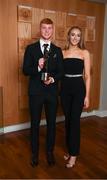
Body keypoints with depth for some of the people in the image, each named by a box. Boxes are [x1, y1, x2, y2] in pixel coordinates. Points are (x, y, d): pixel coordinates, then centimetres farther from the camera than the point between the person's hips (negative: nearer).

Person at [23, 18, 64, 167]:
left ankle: (50, 152, 31)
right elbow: (25, 70, -5)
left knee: (51, 123, 11)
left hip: (52, 92, 2)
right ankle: (35, 153, 29)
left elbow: (61, 71, 4)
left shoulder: (57, 50, 6)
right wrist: (38, 67, -23)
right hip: (36, 92, -1)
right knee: (35, 123, 10)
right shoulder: (31, 48, 0)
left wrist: (53, 79, -16)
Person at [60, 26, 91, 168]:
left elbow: (87, 75, -3)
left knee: (75, 120, -2)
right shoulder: (62, 52, 7)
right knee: (68, 120, 11)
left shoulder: (84, 53, 0)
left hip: (78, 88, -3)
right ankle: (70, 149, 28)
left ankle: (74, 154, 13)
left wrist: (87, 96, -7)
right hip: (65, 88, 3)